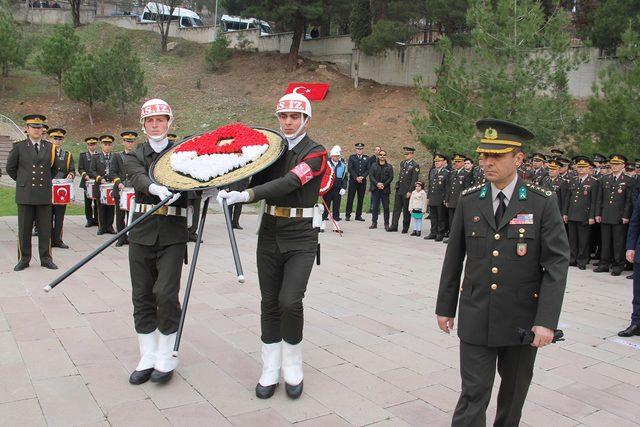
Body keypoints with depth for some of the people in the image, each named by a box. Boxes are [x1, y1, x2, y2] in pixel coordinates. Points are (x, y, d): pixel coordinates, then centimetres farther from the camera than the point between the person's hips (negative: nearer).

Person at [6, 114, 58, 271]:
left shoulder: (50, 147, 7)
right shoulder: (19, 147, 2)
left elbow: (53, 168, 20)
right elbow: (10, 168, 10)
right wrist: (22, 181, 10)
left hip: (44, 194, 1)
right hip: (25, 195, -1)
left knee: (45, 229, 4)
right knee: (24, 229, 4)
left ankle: (46, 258, 14)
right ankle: (24, 259, 15)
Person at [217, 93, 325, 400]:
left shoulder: (315, 153, -7)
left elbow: (289, 182, -22)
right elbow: (257, 183, 3)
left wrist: (245, 195, -32)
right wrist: (231, 192, -17)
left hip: (301, 238, -4)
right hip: (270, 234, 5)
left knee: (290, 301, -13)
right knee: (269, 303, 6)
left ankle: (293, 369, 10)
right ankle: (270, 371, 19)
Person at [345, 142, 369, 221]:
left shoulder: (367, 158, 10)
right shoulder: (351, 157, 6)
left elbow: (368, 169, 3)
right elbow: (350, 169, -3)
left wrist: (362, 177, -11)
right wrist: (356, 178, -12)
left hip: (363, 181, 2)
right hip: (353, 180, -2)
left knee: (361, 199, 4)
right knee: (350, 198, -3)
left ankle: (358, 215, 10)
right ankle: (347, 215, 2)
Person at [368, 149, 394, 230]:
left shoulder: (389, 166, 5)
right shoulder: (374, 165, 9)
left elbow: (391, 177, 0)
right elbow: (371, 176, 1)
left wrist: (384, 185, -12)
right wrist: (377, 183, -13)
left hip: (385, 189, -1)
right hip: (375, 189, 1)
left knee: (386, 207, 0)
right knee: (375, 207, 4)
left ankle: (386, 224, 8)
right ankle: (374, 223, 11)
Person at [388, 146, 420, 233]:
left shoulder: (415, 165, -9)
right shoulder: (402, 163, 13)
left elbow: (414, 180, -12)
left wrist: (410, 192, -15)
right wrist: (397, 185, 14)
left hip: (407, 191, -6)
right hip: (399, 189, 6)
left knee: (406, 210, 2)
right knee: (396, 208, 6)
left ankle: (405, 228, 12)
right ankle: (394, 226, 11)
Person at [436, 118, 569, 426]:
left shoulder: (542, 203, -8)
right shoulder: (469, 201, -1)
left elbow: (557, 263, -10)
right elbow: (454, 258, 5)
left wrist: (547, 320, -16)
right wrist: (445, 306, 9)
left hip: (522, 318, 0)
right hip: (476, 317, 1)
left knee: (514, 391, 18)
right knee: (474, 392, 1)